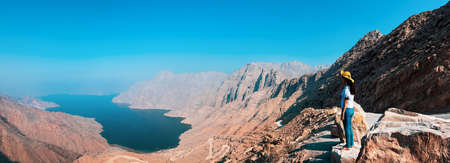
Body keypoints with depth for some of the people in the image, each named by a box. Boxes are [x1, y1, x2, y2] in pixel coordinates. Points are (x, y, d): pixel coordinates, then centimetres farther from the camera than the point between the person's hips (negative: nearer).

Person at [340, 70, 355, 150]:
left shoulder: (346, 89, -19)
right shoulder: (351, 88, 10)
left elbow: (345, 103, -20)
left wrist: (342, 114, -18)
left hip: (346, 110, -9)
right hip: (351, 109, 9)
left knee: (347, 128, -1)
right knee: (349, 127, 18)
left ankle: (348, 146, 7)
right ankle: (351, 143, 28)